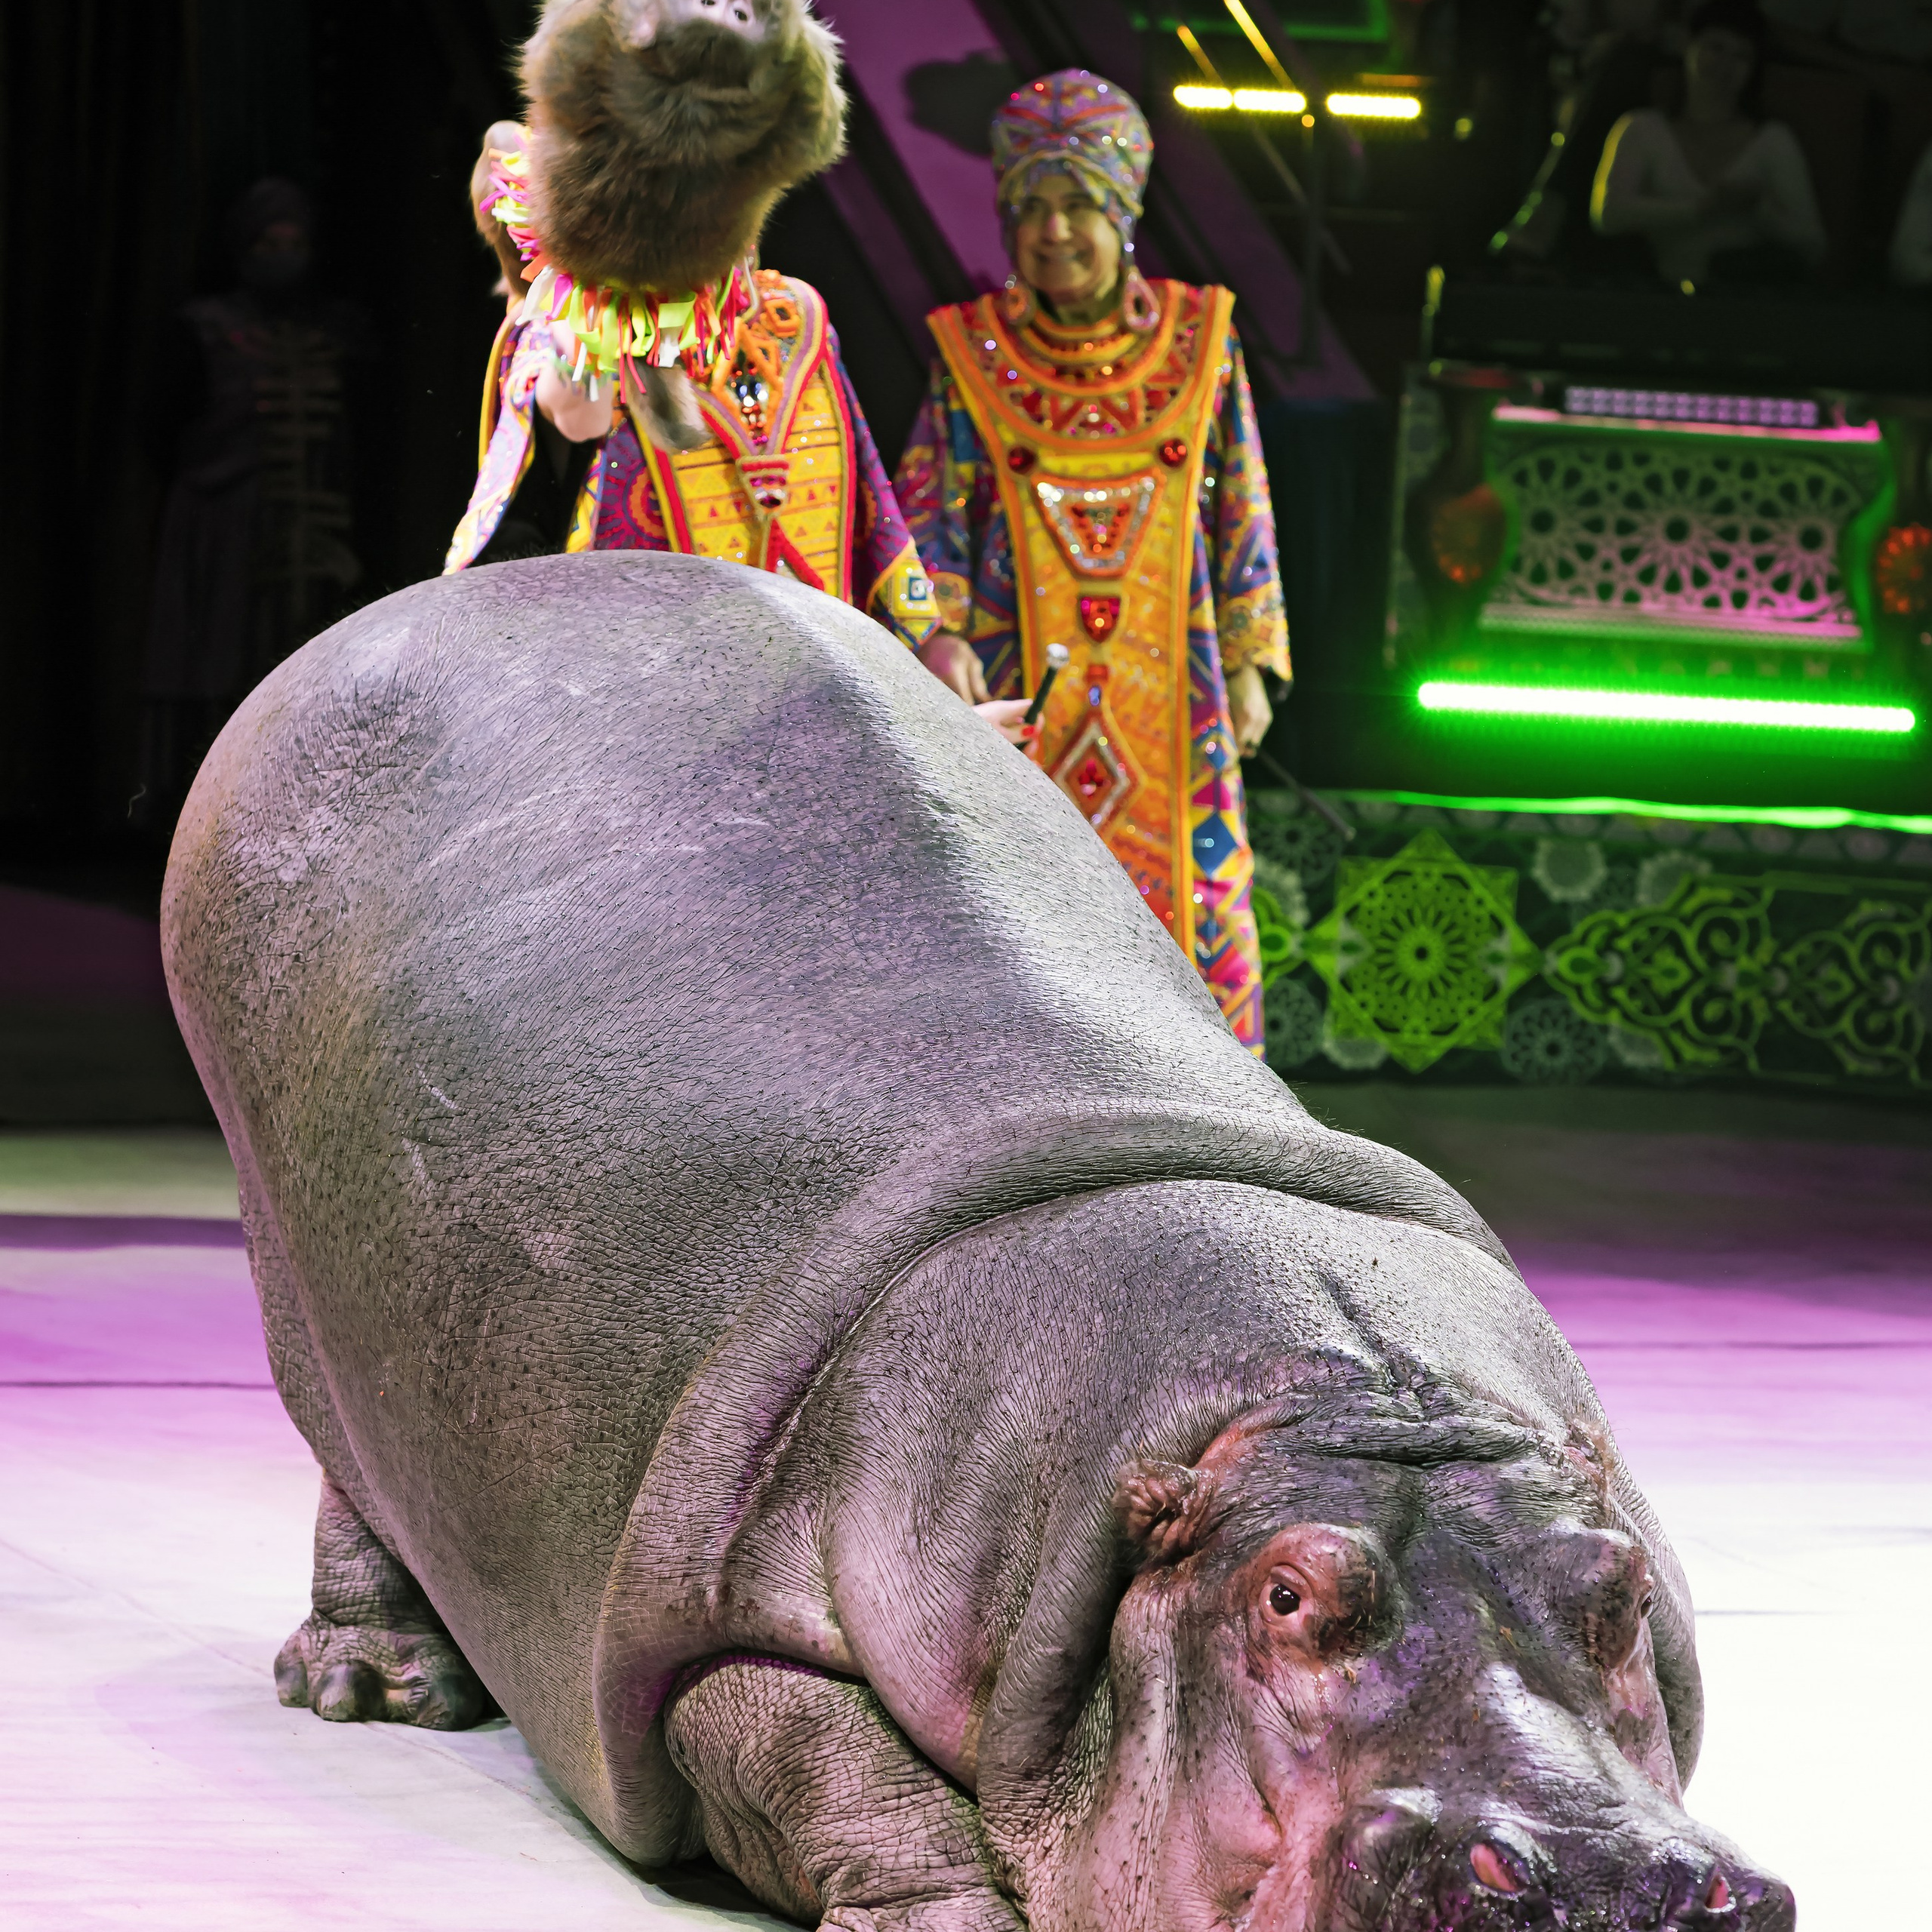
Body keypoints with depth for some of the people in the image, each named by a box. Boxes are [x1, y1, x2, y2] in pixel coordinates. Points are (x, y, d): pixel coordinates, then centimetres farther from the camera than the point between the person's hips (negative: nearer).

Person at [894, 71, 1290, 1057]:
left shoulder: (1198, 338, 3)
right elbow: (929, 514, -1)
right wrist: (939, 633, -17)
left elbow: (1240, 510, 8)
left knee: (1195, 896, 1)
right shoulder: (973, 351, 0)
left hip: (1167, 684, 1)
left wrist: (1248, 663, 5)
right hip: (1019, 683, -1)